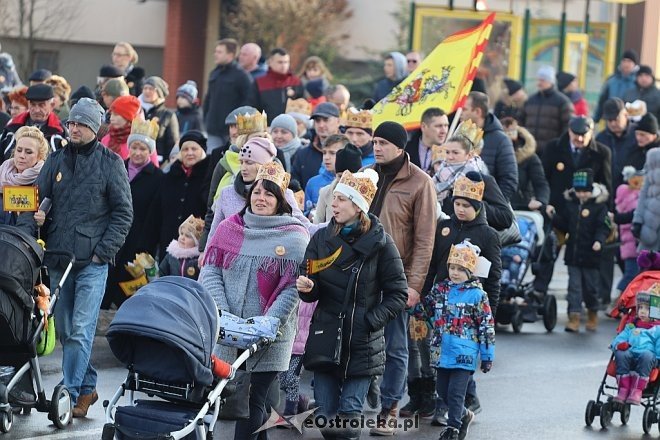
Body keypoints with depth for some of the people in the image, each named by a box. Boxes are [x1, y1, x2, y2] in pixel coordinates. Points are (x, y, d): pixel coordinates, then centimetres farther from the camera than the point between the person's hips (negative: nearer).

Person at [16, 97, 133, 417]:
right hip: (58, 259, 5)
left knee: (81, 330, -11)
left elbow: (123, 213, -1)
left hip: (92, 262, -5)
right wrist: (24, 237, -6)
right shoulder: (56, 160, 10)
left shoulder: (110, 163, 0)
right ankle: (86, 387, 21)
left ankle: (72, 393, -11)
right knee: (64, 330, 9)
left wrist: (103, 252, -8)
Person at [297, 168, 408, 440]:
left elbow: (398, 294, -3)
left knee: (349, 414, -7)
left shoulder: (380, 243, -5)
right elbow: (312, 292, 9)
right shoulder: (321, 239, 6)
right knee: (326, 414, 4)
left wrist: (370, 321, -14)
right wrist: (307, 288, -15)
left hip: (362, 344, -4)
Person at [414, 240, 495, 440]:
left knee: (456, 392, -5)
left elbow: (486, 326, -3)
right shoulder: (439, 289, 8)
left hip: (464, 354, -5)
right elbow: (424, 310, 18)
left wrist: (487, 355, -3)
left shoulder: (477, 295, -6)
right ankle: (463, 415, 34)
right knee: (443, 391, 13)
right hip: (442, 352, 6)